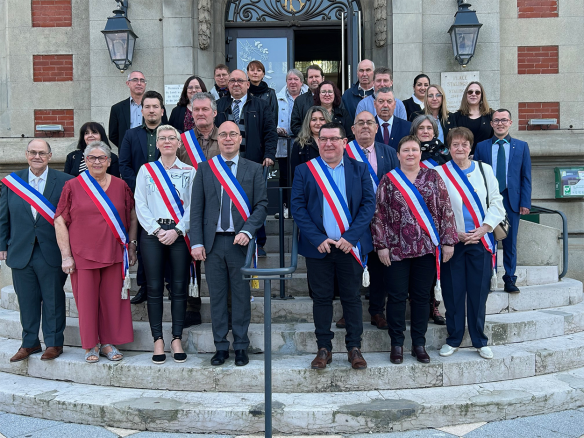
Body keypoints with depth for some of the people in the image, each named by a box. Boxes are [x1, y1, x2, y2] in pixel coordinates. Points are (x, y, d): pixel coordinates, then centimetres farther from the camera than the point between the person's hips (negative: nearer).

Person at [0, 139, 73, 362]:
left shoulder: (64, 181, -4)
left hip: (52, 253, -3)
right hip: (21, 252, 3)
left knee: (53, 300, 6)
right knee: (27, 301, 12)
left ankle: (54, 343, 18)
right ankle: (29, 342, 26)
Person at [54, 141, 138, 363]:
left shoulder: (120, 186, 6)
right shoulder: (73, 186, 0)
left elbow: (132, 218, 11)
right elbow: (60, 221, 0)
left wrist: (132, 246, 6)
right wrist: (66, 255, -5)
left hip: (114, 254, 2)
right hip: (83, 255, -1)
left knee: (112, 299, 5)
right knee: (86, 300, 4)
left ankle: (108, 342, 21)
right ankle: (91, 345, 20)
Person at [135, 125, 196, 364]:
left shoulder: (189, 171, 9)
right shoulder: (146, 170, 11)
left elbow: (192, 206, 2)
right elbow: (140, 205, 4)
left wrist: (177, 230, -9)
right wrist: (157, 230, -7)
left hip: (179, 235, 0)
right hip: (152, 234, 0)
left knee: (180, 288, -1)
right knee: (154, 288, 0)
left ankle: (177, 340, 8)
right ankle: (158, 340, 7)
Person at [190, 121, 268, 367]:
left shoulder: (254, 169, 6)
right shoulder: (205, 169, 8)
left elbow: (261, 205, 1)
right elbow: (196, 208, 5)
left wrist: (247, 231, -14)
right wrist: (196, 242, -3)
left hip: (240, 241, -1)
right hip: (213, 242, 1)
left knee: (242, 296, 5)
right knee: (217, 296, 7)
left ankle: (241, 347, 16)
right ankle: (221, 347, 17)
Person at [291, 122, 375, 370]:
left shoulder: (359, 169, 6)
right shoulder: (304, 171, 4)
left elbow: (369, 203, 0)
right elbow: (298, 207, -2)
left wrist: (350, 237, -11)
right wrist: (317, 239, -12)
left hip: (350, 246, 0)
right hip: (318, 247, 0)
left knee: (352, 297, 7)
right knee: (321, 298, 7)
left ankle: (354, 348, 17)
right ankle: (324, 348, 17)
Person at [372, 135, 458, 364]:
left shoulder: (433, 177, 5)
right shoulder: (388, 180, 2)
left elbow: (446, 210, 3)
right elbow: (379, 214, 0)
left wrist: (448, 241, -2)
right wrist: (381, 245, -5)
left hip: (427, 248, 1)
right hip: (397, 249, -1)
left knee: (421, 296, 9)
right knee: (397, 296, 4)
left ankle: (419, 344, 20)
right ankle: (396, 344, 16)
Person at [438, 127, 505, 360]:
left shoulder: (485, 169, 7)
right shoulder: (440, 173, -1)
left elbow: (496, 203, 6)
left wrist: (482, 229, -7)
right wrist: (454, 233, -10)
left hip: (480, 240, 2)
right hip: (452, 241, -1)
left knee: (479, 291, 5)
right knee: (453, 292, 3)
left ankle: (480, 341, 17)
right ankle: (453, 339, 18)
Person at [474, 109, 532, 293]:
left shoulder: (521, 146, 8)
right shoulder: (481, 146, 6)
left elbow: (526, 177, 6)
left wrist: (525, 202, -2)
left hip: (512, 200, 1)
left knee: (510, 242, 6)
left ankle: (510, 280, 14)